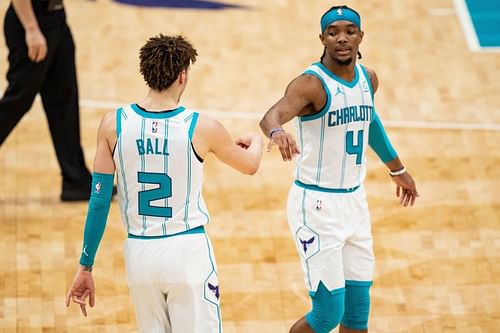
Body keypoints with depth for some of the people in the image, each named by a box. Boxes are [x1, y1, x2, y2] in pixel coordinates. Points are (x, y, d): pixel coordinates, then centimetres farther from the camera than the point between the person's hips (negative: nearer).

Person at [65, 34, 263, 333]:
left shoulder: (114, 124, -4)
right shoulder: (201, 128, -9)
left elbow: (99, 200, -2)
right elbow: (250, 165, 11)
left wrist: (86, 266, 6)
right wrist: (256, 142, 36)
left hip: (139, 253, 3)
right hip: (187, 252, -3)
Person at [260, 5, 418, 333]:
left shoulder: (368, 79, 4)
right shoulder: (311, 83, -18)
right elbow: (273, 115, -38)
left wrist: (397, 168, 35)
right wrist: (276, 131, -62)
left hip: (354, 201, 7)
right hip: (316, 205, -7)